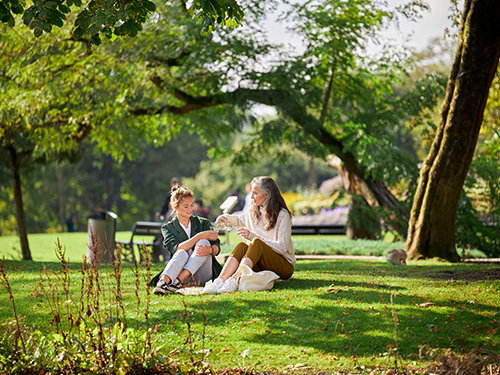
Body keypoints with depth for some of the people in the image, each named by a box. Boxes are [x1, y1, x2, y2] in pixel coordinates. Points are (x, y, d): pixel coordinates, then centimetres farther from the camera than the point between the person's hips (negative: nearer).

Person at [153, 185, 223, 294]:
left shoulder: (203, 223, 15)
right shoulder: (167, 228, 8)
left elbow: (217, 247, 2)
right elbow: (176, 248, -11)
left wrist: (210, 250, -24)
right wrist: (200, 235, -17)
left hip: (203, 273, 2)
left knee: (204, 242, -24)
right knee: (182, 253, -33)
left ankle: (179, 280, -39)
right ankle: (163, 281, -58)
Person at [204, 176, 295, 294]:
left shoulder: (282, 215, -10)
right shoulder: (254, 212, 10)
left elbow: (282, 247, -19)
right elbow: (239, 220, 32)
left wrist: (252, 236, -25)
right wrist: (227, 217, 7)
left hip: (284, 266, -5)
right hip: (261, 266, 5)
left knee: (256, 243, -31)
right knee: (242, 246, -24)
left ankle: (234, 280, -51)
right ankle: (220, 280, -46)